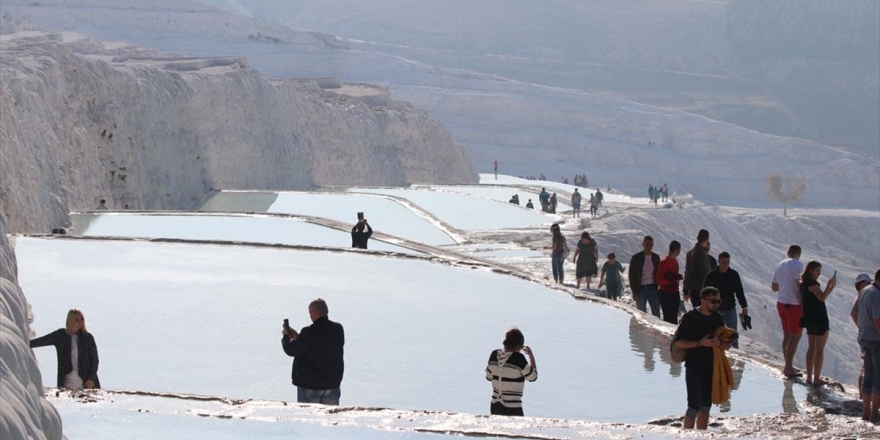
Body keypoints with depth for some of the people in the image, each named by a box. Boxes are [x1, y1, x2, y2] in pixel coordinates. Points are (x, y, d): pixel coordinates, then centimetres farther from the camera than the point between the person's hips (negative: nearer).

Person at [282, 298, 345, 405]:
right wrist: (297, 336, 19)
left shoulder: (309, 332, -20)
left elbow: (291, 350, -10)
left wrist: (286, 336, 10)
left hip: (309, 385, -5)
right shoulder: (338, 329, 0)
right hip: (333, 383, 5)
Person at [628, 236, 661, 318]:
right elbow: (631, 276, -2)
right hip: (641, 289, -2)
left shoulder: (656, 258, 8)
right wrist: (634, 291, -8)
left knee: (656, 311, -3)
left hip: (653, 288, 2)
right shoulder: (636, 258, -2)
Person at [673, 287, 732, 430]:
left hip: (712, 368, 6)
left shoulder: (718, 318, 8)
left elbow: (727, 345, 10)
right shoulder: (690, 317, -9)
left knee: (705, 406, 11)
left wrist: (719, 343, -13)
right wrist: (700, 343, -22)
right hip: (694, 367, -6)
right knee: (694, 406, -10)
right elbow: (678, 342, -13)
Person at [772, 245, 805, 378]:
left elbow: (774, 287, 15)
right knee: (795, 336, -3)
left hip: (781, 303, 8)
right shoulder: (798, 265, -12)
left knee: (787, 335, 15)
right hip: (793, 305, -8)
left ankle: (788, 366, 21)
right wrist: (802, 305, -19)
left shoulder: (780, 265, 11)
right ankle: (788, 367, -5)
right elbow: (799, 285, -21)